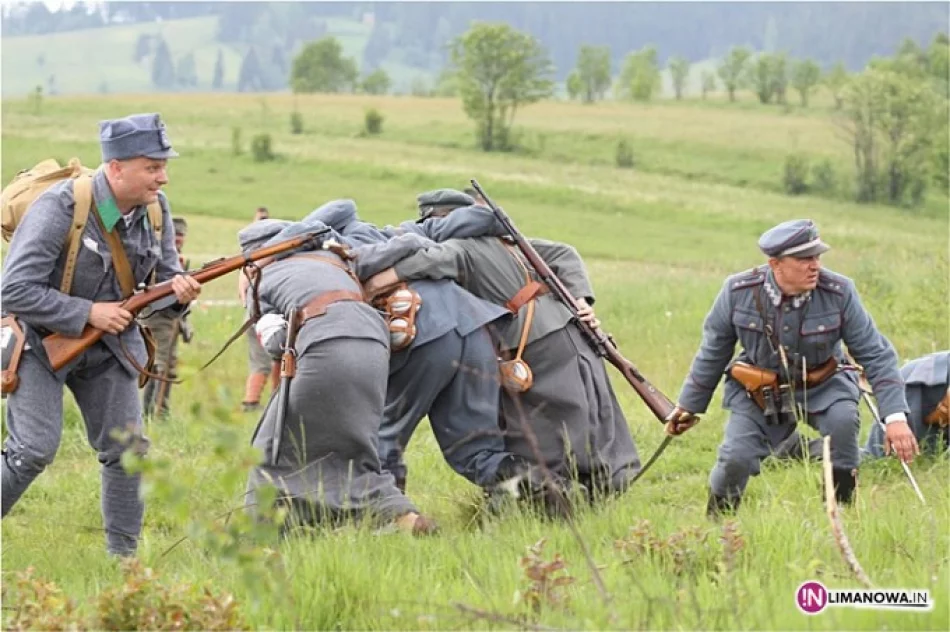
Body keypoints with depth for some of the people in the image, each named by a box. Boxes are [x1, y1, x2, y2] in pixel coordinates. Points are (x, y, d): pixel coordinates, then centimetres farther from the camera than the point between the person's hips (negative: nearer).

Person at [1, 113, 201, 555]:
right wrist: (89, 312, -25)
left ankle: (123, 556, 11)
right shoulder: (61, 207, -25)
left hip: (107, 343, 6)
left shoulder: (155, 209, -6)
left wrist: (179, 288, -20)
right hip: (41, 337, -6)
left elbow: (164, 273, 6)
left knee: (128, 450, 0)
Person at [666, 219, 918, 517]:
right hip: (758, 391, 0)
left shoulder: (839, 293, -19)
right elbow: (712, 353, 0)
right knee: (736, 458, -16)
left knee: (843, 419, -30)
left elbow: (876, 355, -14)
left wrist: (895, 417, -21)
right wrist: (689, 405, 8)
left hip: (821, 385, 0)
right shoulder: (738, 292, -17)